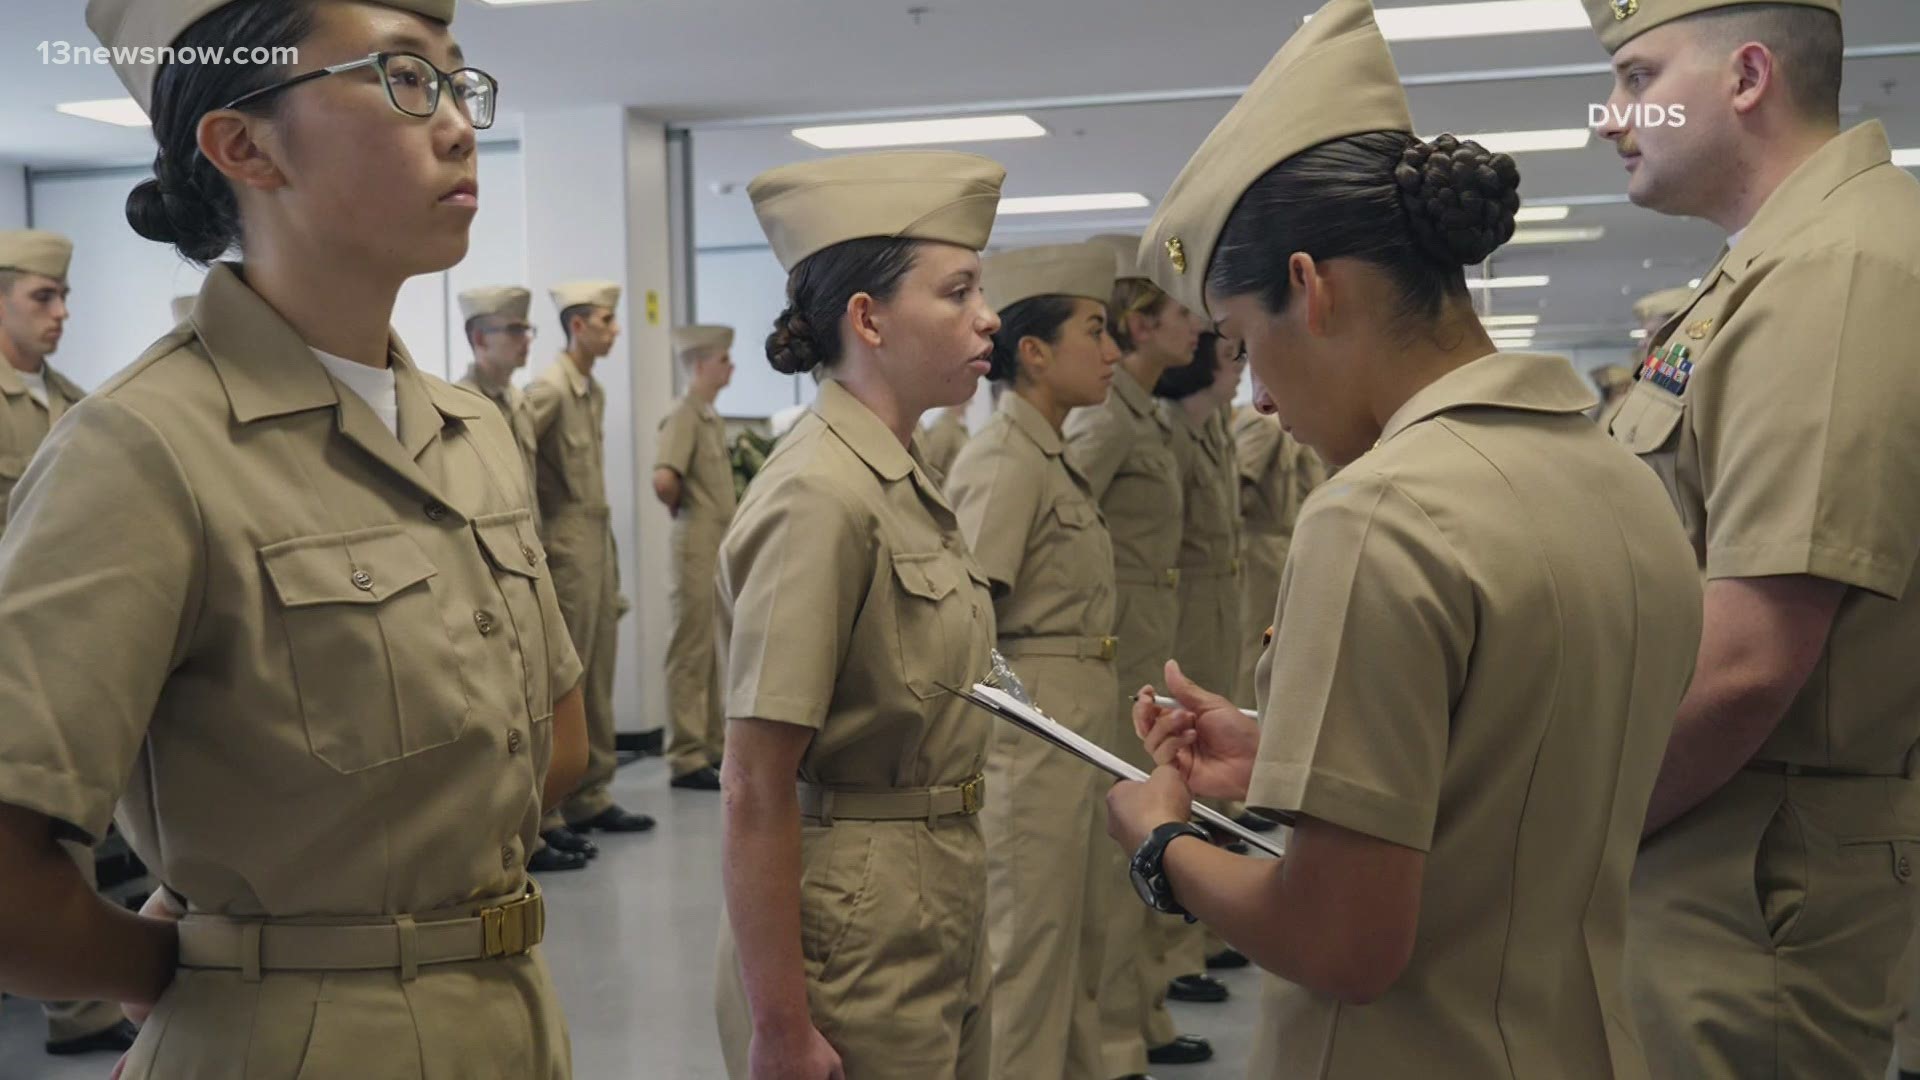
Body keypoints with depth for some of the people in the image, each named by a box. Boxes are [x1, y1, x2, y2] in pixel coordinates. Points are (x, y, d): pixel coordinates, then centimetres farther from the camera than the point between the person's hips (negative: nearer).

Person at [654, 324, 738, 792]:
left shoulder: (712, 417, 15)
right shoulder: (684, 416, -13)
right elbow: (663, 480, -26)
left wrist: (729, 530, 11)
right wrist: (682, 510, -8)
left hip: (723, 542, 9)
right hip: (698, 541, -9)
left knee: (715, 647, 15)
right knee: (692, 651, -4)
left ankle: (716, 743, 25)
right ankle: (688, 758, 2)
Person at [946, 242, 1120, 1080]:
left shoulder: (1053, 457, 12)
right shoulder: (1005, 460, -16)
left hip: (1071, 740, 9)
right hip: (1029, 736, -9)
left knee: (1078, 938, 19)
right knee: (1027, 948, 1)